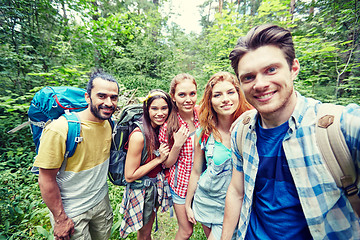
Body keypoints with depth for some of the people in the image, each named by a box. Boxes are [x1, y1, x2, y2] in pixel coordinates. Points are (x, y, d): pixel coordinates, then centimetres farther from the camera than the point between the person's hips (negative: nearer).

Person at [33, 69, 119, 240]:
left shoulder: (109, 123, -9)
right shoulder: (59, 130, -27)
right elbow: (46, 180, -20)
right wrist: (60, 219, -13)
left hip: (102, 201, 6)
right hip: (71, 212, -5)